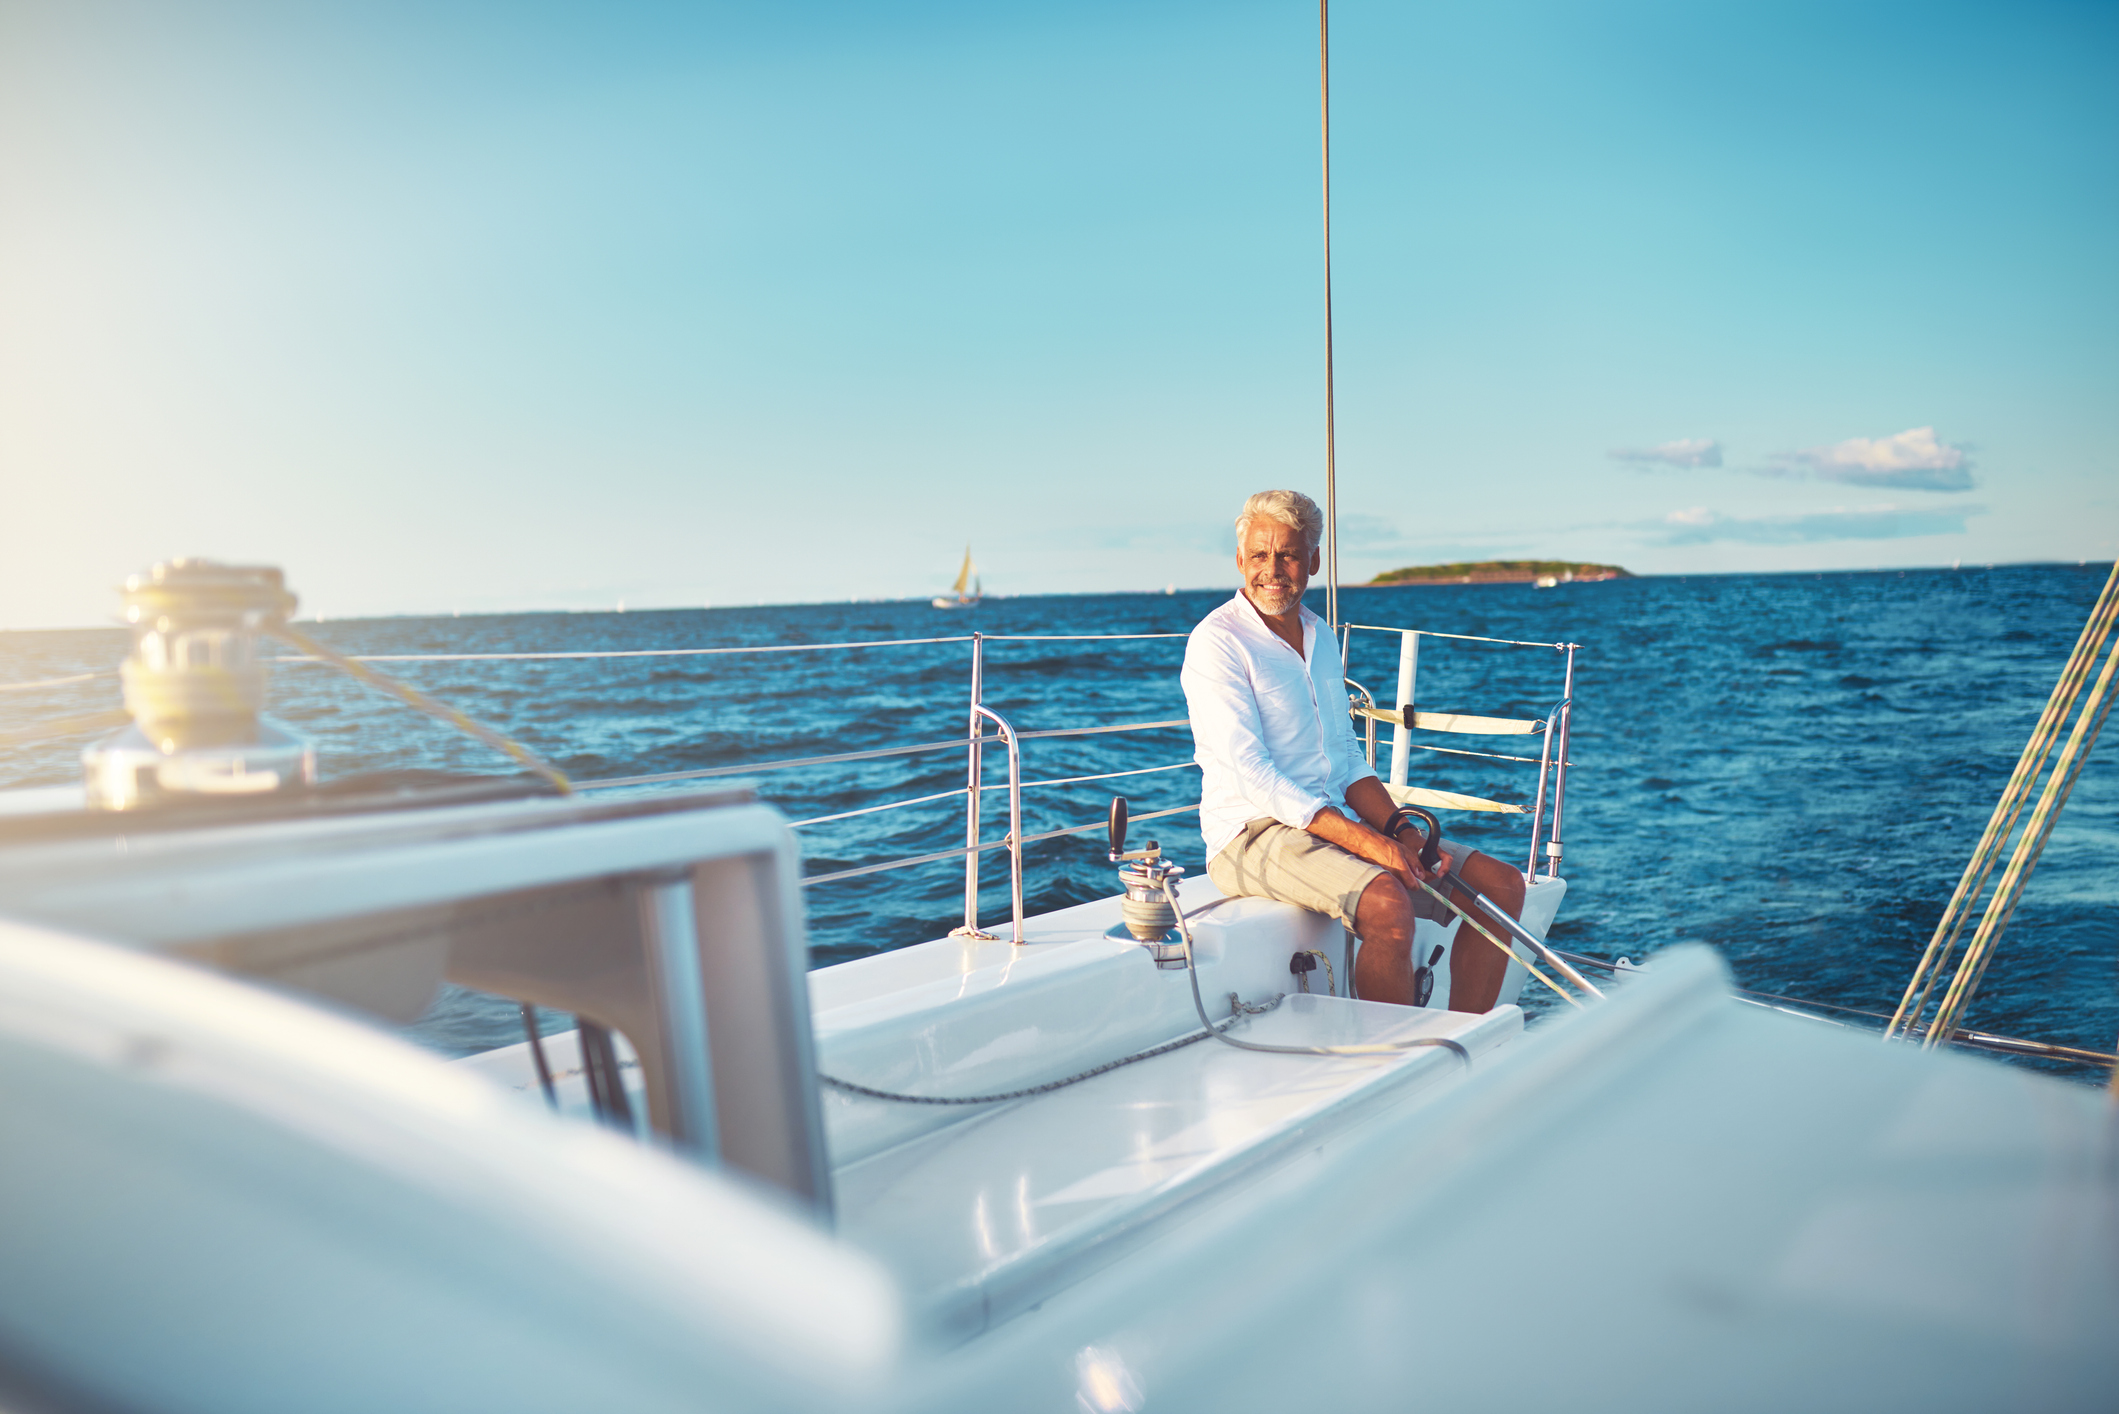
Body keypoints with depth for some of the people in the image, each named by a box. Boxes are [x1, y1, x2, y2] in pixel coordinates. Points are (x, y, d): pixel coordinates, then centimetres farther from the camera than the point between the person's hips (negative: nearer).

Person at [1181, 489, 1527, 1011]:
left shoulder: (1321, 637, 16)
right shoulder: (1216, 641, -9)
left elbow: (1348, 762, 17)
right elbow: (1254, 774, -17)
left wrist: (1399, 828, -3)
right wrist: (1367, 842, -23)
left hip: (1340, 824, 8)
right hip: (1255, 832, -8)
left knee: (1502, 885, -3)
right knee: (1389, 906, -33)